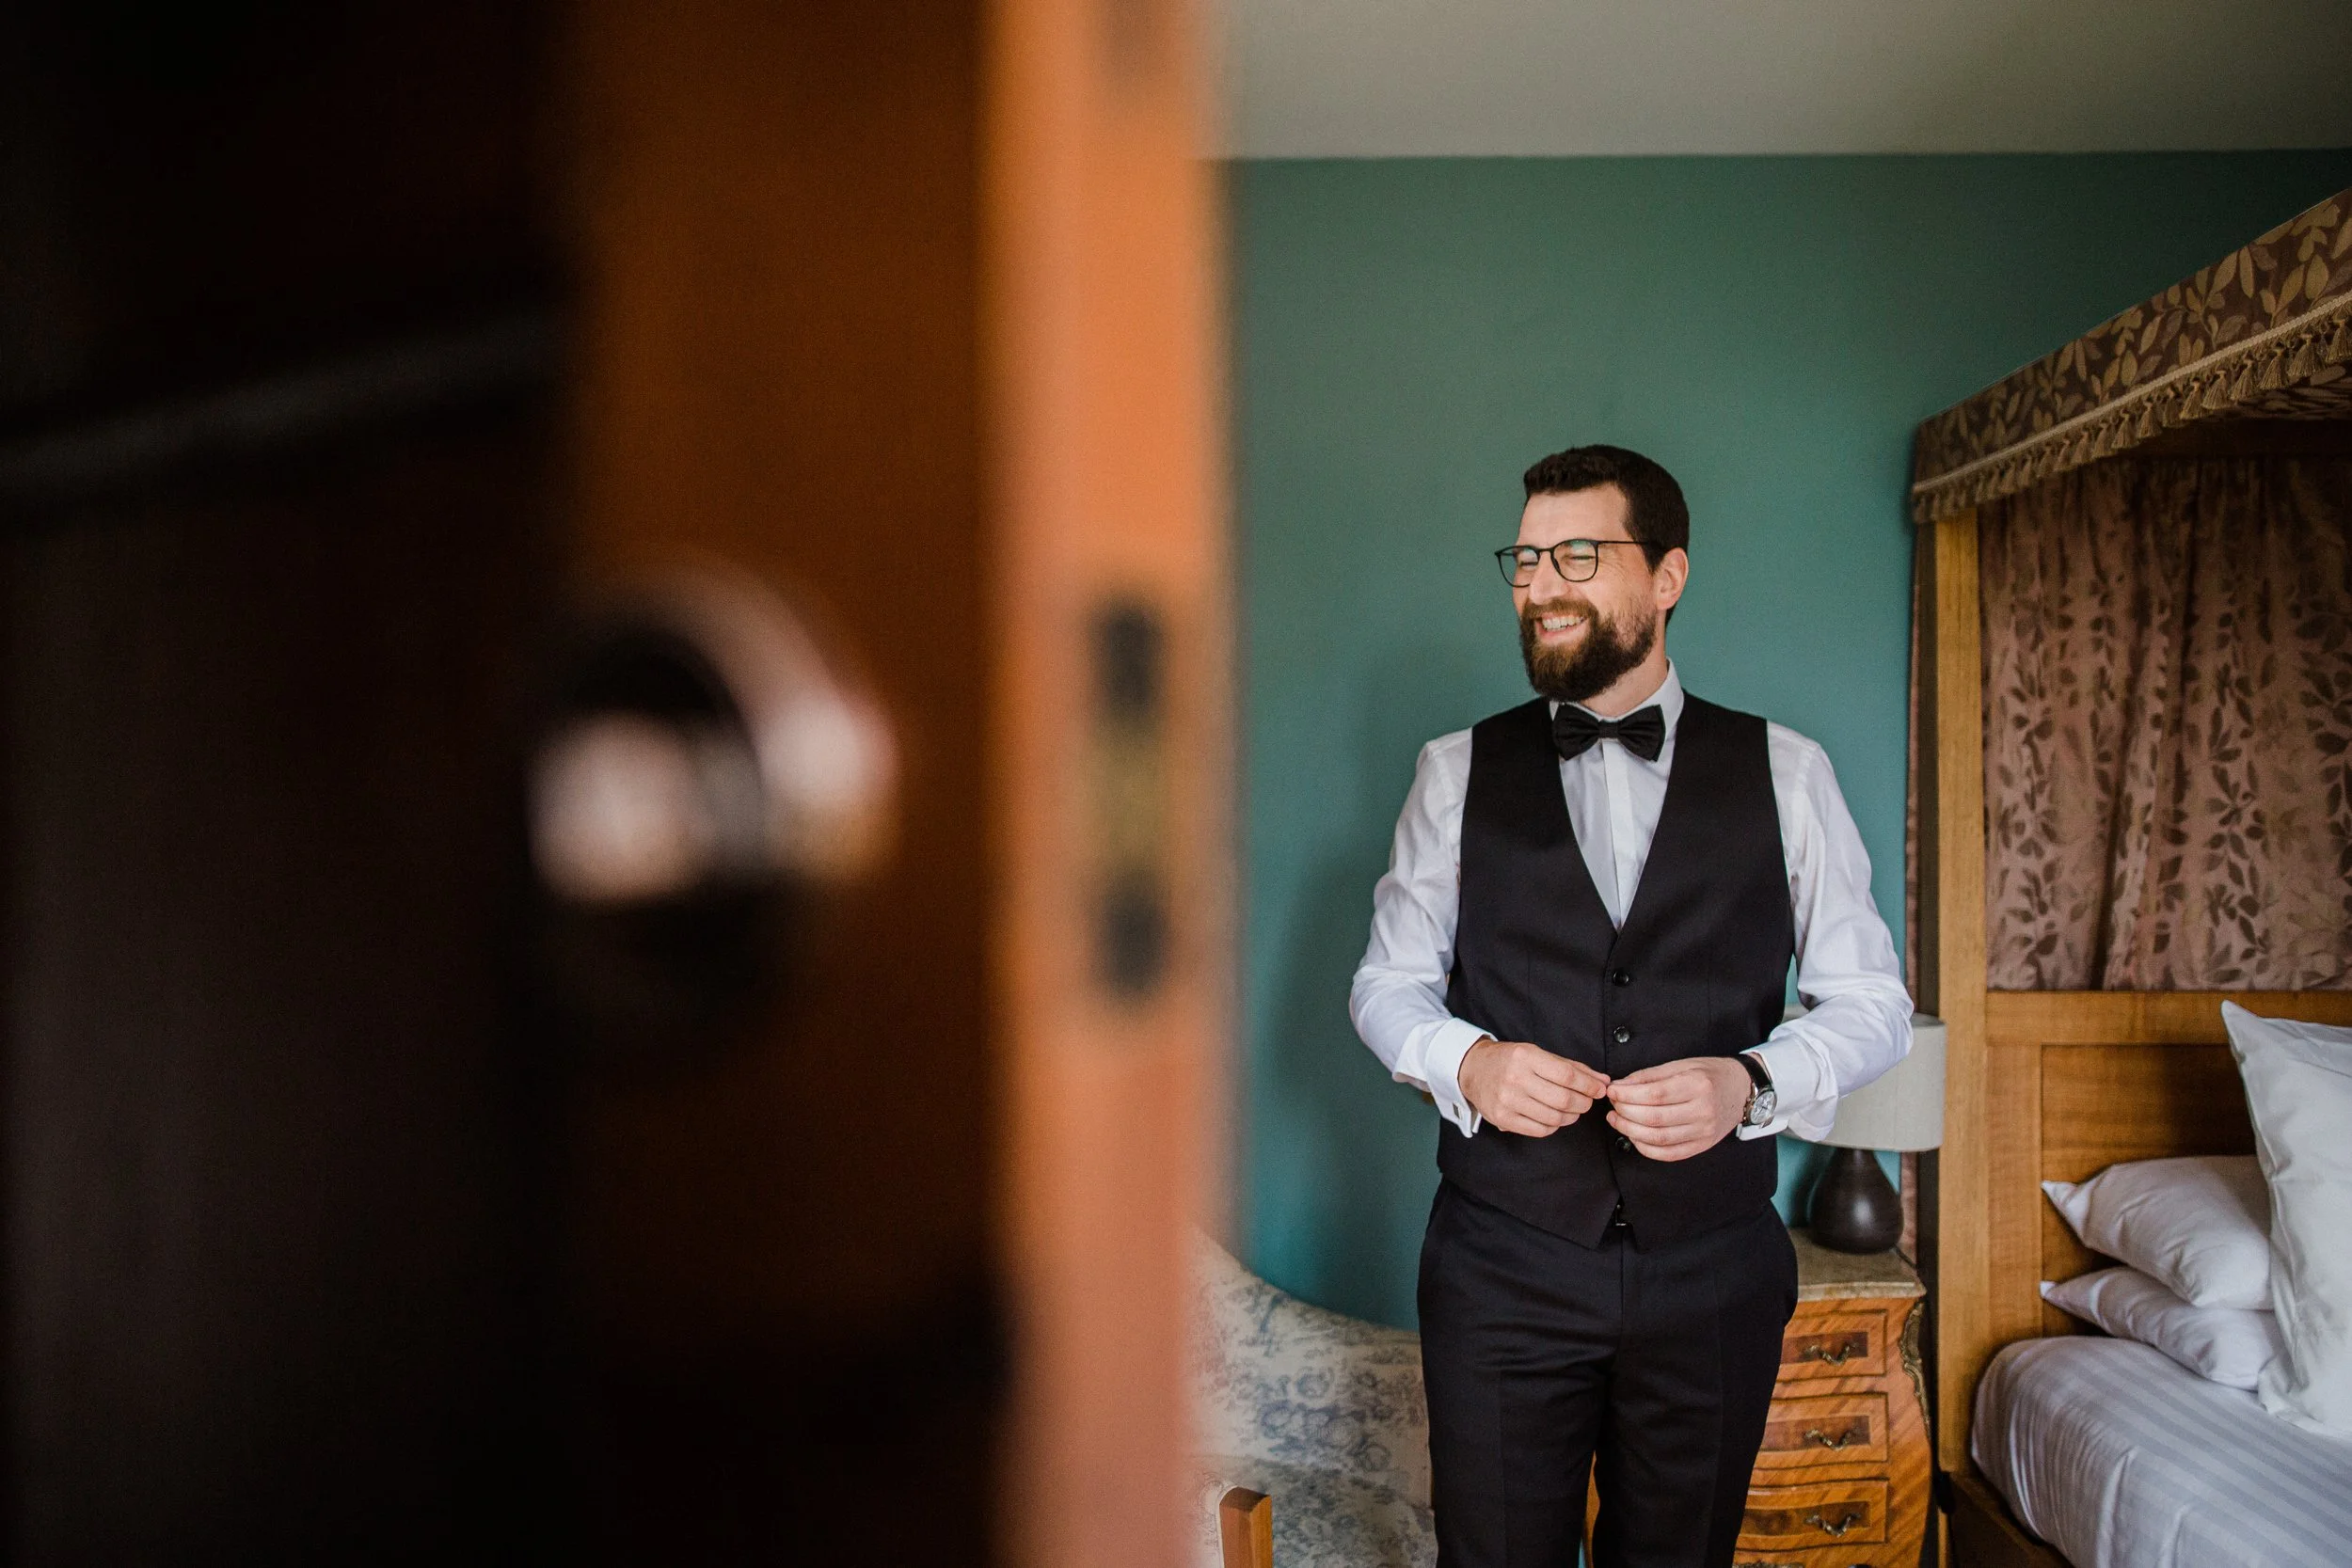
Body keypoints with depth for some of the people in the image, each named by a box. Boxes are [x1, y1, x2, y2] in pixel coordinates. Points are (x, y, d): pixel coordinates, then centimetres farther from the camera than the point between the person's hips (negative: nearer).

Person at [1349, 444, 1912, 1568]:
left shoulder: (1785, 773, 1)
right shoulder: (1458, 770, 2)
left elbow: (1871, 1000, 3)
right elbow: (1387, 981, 6)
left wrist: (1752, 1084, -16)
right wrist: (1464, 1059, -15)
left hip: (1713, 1275, 1)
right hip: (1503, 1271, 0)